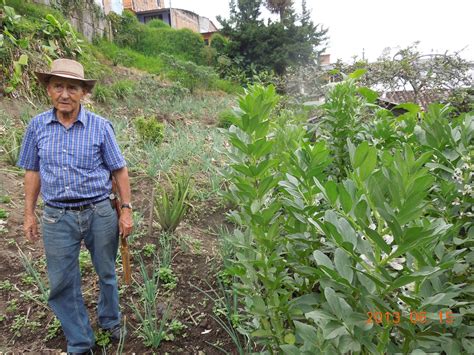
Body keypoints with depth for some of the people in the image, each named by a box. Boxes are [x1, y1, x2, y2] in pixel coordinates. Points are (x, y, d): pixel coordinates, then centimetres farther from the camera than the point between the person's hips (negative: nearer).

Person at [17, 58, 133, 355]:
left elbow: (119, 171, -2)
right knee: (63, 284, 10)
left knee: (107, 273, 17)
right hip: (57, 218, 2)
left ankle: (110, 321, 44)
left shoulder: (100, 127, -7)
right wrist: (29, 214, 9)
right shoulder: (38, 126, 0)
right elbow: (33, 172, 9)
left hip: (100, 213, -1)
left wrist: (126, 210, -5)